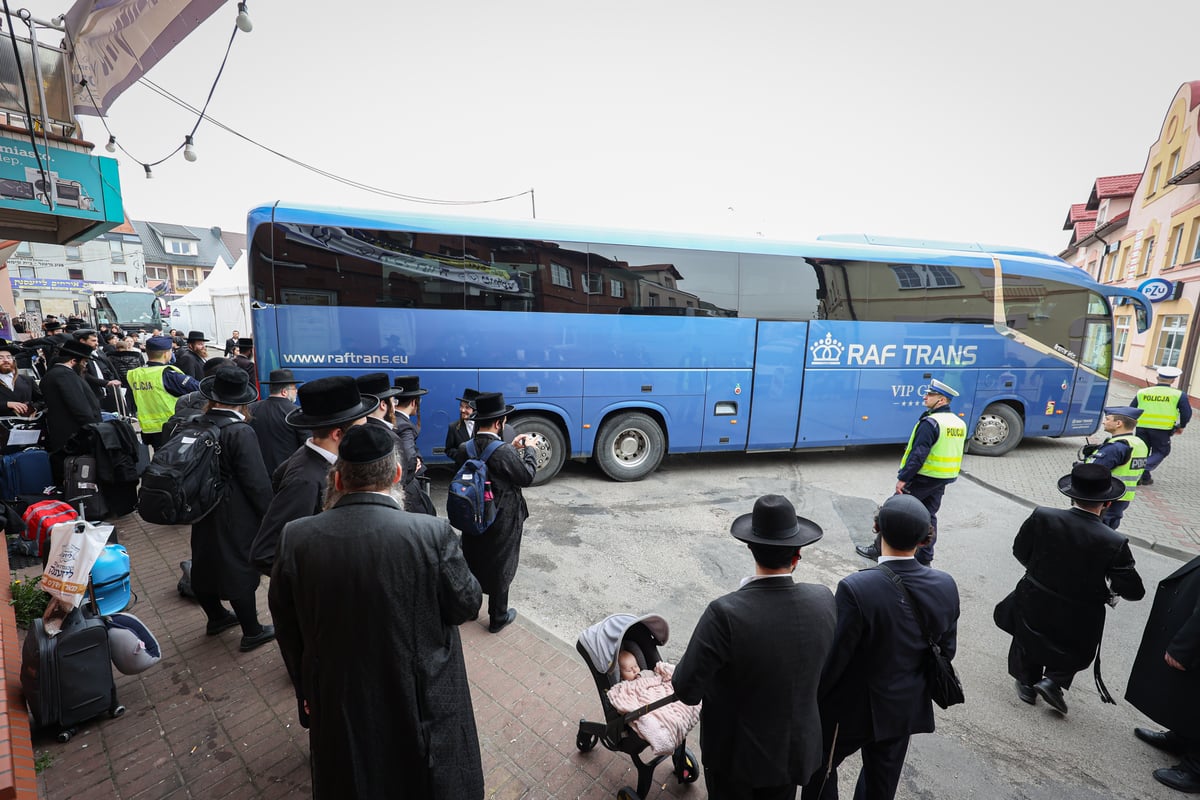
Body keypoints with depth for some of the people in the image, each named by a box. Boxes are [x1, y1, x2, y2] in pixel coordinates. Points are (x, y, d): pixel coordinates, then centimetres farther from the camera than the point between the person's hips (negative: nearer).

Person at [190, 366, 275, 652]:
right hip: (235, 517, -7)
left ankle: (216, 617, 43)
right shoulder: (241, 432, -24)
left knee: (205, 564, 21)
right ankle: (252, 633, 18)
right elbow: (257, 482, -22)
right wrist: (269, 515, -9)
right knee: (239, 570, 4)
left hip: (203, 511, 7)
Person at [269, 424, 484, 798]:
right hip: (422, 703, -2)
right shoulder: (433, 534, -26)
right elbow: (466, 604, -12)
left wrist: (307, 689, 14)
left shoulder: (295, 538, -15)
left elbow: (287, 627, -2)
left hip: (338, 704, 3)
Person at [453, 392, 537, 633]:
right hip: (502, 521, -5)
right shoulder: (505, 452, -26)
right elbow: (526, 476, -15)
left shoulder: (464, 450, -7)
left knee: (472, 563, 23)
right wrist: (530, 450, -1)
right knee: (500, 568, 12)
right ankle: (498, 618, 28)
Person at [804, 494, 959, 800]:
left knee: (821, 770, 21)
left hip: (852, 708, -5)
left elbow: (834, 658, -23)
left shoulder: (856, 588, -32)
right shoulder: (945, 586, -14)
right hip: (906, 708, 5)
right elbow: (946, 650, 0)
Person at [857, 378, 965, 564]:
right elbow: (959, 453, 15)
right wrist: (947, 477, 21)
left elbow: (918, 454, -25)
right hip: (942, 481, 8)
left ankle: (879, 549, 11)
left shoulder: (930, 422, -21)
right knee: (929, 517, 16)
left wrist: (903, 478, -20)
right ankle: (925, 558, 22)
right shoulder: (959, 423, 8)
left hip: (921, 478, -8)